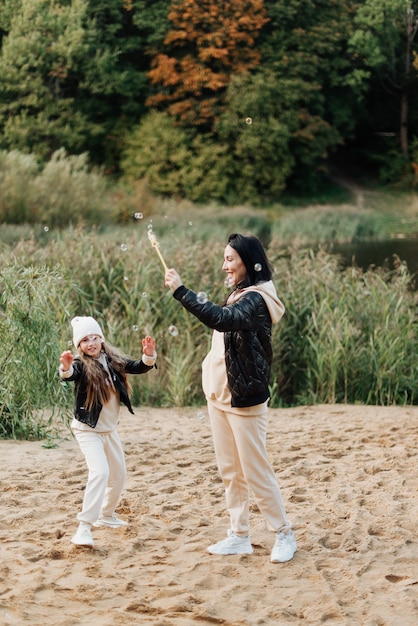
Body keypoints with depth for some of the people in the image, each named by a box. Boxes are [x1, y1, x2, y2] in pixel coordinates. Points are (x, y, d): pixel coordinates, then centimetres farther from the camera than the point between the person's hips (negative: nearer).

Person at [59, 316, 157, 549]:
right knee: (100, 472, -25)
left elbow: (139, 368, -8)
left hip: (111, 429, 7)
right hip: (88, 429, -7)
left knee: (119, 474, 18)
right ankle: (84, 527, -25)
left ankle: (106, 514, 41)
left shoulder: (114, 360, -3)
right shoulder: (80, 364, -17)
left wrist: (149, 355, -28)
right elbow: (70, 375, -38)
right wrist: (66, 368, -61)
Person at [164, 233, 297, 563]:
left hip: (244, 399, -9)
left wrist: (180, 290, -36)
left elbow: (220, 319, -36)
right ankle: (239, 536, 19)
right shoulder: (238, 296, 11)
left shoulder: (255, 299, -18)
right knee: (230, 471, 12)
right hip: (220, 396, 9)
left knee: (256, 471, -3)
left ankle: (285, 535, 9)